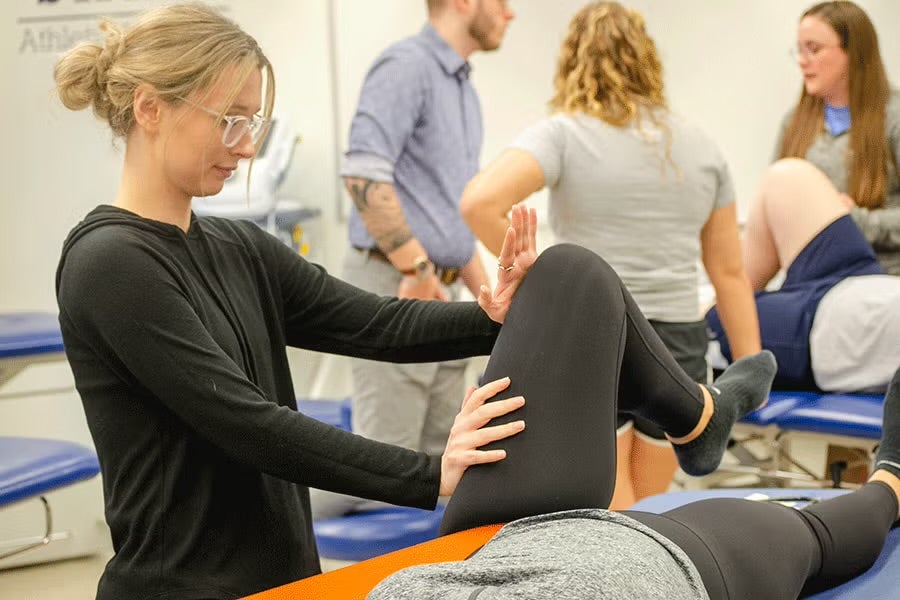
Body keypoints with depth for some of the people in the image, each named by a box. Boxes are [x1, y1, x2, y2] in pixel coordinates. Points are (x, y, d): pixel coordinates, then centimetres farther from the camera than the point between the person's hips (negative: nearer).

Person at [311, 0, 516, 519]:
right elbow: (363, 173, -23)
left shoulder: (463, 90, 19)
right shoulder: (406, 66, -10)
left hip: (442, 293, 9)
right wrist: (416, 268, -20)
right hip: (396, 287, -9)